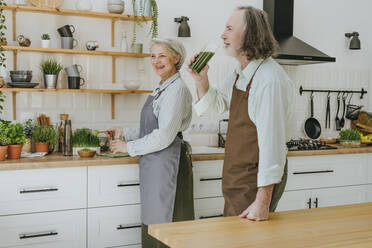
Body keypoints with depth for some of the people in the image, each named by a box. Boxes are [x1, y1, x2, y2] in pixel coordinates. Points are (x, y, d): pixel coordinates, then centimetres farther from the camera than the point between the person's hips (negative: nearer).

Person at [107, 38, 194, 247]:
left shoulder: (177, 89, -14)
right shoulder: (162, 89, 16)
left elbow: (164, 136, -19)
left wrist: (128, 147, -9)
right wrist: (124, 132, 17)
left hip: (167, 163, -10)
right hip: (154, 164, 10)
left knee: (165, 224, -3)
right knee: (152, 223, 15)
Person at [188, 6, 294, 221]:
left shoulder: (270, 79, -24)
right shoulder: (240, 74, 6)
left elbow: (273, 143, -27)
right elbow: (218, 105, 22)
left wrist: (263, 201, -28)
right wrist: (201, 80, 2)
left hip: (256, 181, -9)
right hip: (236, 178, 9)